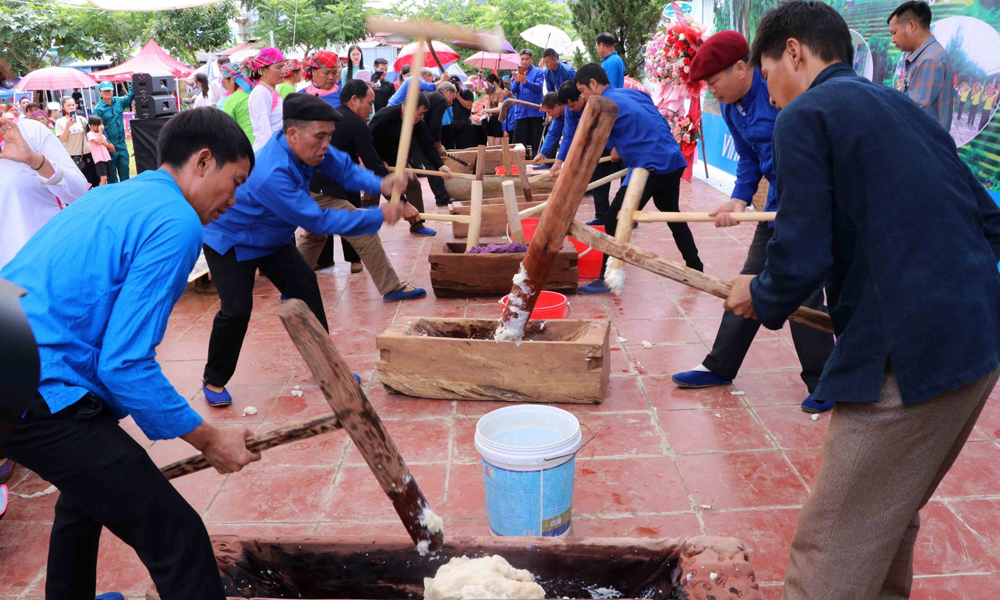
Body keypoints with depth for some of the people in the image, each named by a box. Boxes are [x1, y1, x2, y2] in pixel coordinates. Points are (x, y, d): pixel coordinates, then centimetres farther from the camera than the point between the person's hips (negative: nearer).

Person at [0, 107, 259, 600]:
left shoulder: (110, 197, 17)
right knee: (177, 537, -9)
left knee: (89, 487, 35)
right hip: (41, 394, -11)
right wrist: (208, 440, -10)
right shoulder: (176, 225, -13)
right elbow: (124, 364, -19)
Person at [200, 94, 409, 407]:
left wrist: (379, 184, -28)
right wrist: (378, 217, -34)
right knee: (237, 309, -16)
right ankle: (214, 381, 8)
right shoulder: (271, 175, -41)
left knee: (305, 287, 3)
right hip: (230, 242, -8)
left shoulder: (305, 144, -18)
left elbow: (343, 168, -7)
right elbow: (318, 220, -37)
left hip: (271, 238, 8)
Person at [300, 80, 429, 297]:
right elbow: (376, 168, -9)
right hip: (322, 195, -9)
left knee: (312, 236, 29)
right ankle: (392, 288, 0)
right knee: (365, 236, -3)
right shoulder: (355, 124, -4)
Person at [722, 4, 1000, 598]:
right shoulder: (905, 109, 19)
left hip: (907, 358, -9)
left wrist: (761, 298, 5)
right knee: (889, 518, 26)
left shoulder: (805, 115, -6)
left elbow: (802, 256, -15)